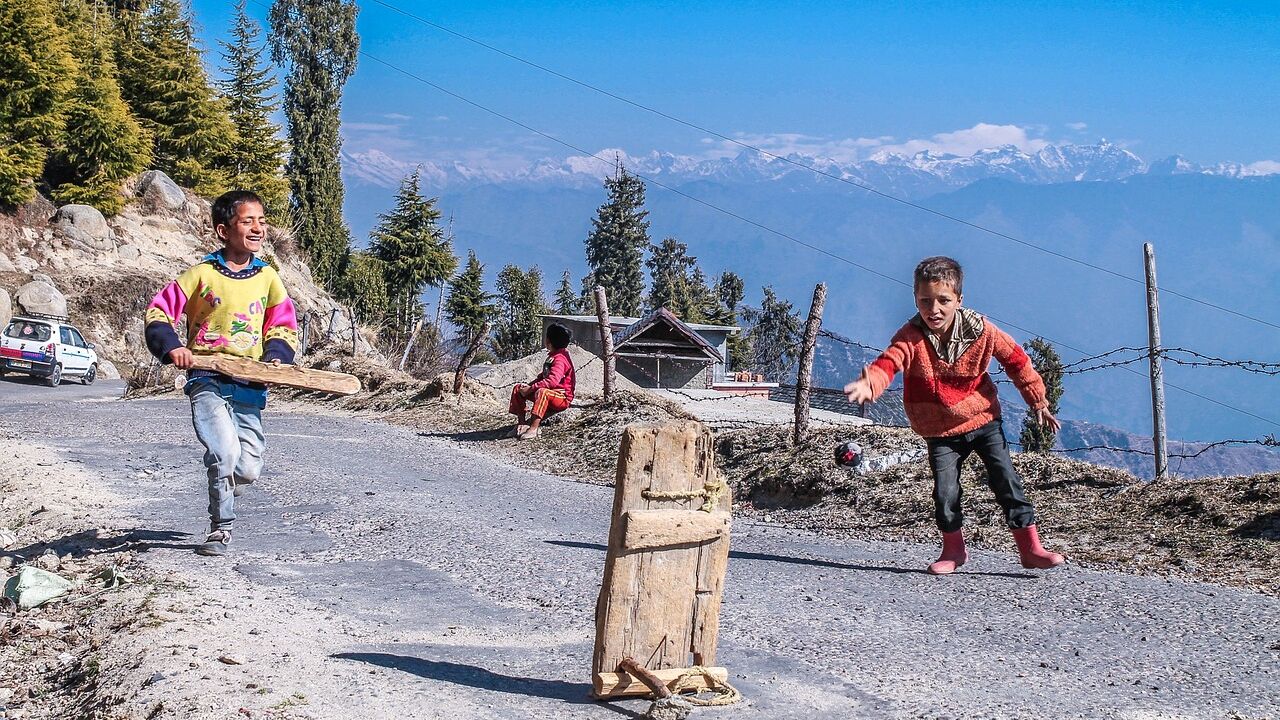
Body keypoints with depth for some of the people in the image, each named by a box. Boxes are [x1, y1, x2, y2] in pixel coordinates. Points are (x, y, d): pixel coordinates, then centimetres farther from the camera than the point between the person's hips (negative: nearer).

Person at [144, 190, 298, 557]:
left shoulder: (267, 277, 9)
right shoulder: (203, 274, -2)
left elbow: (285, 326, 16)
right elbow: (158, 311, 1)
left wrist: (276, 356, -3)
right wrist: (170, 347, -15)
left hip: (249, 386, 4)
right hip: (207, 380, -4)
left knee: (248, 468, 1)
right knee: (225, 451, -25)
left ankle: (223, 486, 38)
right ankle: (220, 529, -7)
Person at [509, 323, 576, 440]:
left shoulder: (560, 359, -21)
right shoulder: (552, 356, 13)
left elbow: (553, 380, -35)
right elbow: (543, 376, 23)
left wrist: (531, 389, -31)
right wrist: (529, 385, 6)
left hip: (563, 397, -11)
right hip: (549, 392, 11)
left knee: (541, 392, -42)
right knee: (518, 389, 6)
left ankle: (534, 428, -45)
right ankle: (521, 423, 1)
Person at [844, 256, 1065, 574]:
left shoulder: (980, 330, -13)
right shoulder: (911, 337, -19)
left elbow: (1015, 359, 2)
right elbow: (890, 361, -38)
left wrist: (1038, 402, 8)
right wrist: (870, 384, -61)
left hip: (983, 419, 1)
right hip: (941, 432, -1)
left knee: (1007, 481, -2)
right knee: (945, 492, -6)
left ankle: (1030, 547, 8)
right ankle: (954, 549, 18)